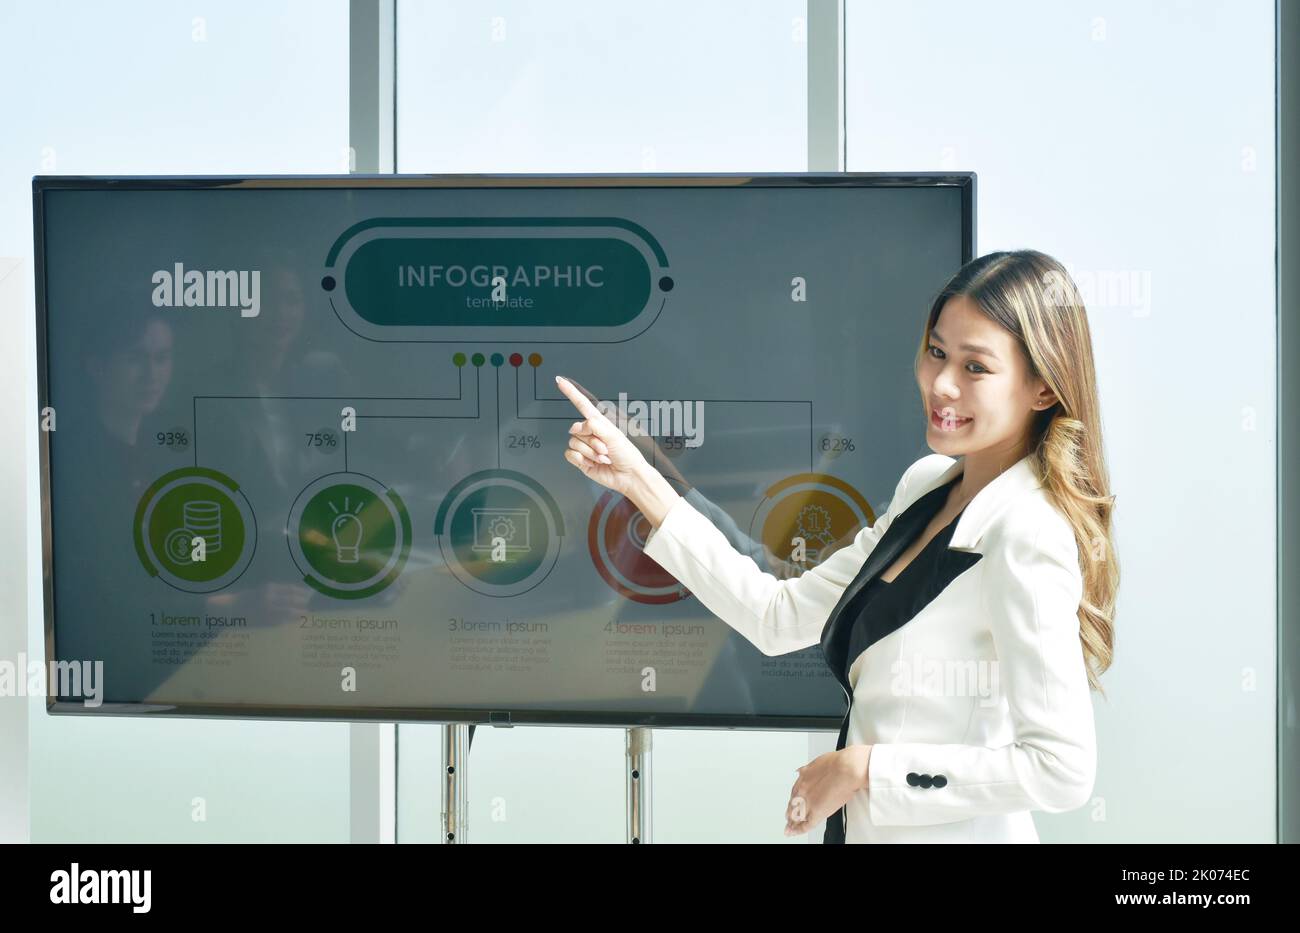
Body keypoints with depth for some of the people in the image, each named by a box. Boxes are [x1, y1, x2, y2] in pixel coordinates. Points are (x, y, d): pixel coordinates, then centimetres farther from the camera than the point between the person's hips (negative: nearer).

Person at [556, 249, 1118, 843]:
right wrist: (637, 480, 0)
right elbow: (779, 618, 3)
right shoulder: (924, 485, 3)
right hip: (869, 826, 8)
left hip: (955, 830, -8)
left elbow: (1063, 768, -25)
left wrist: (866, 767, -19)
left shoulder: (1025, 536, -22)